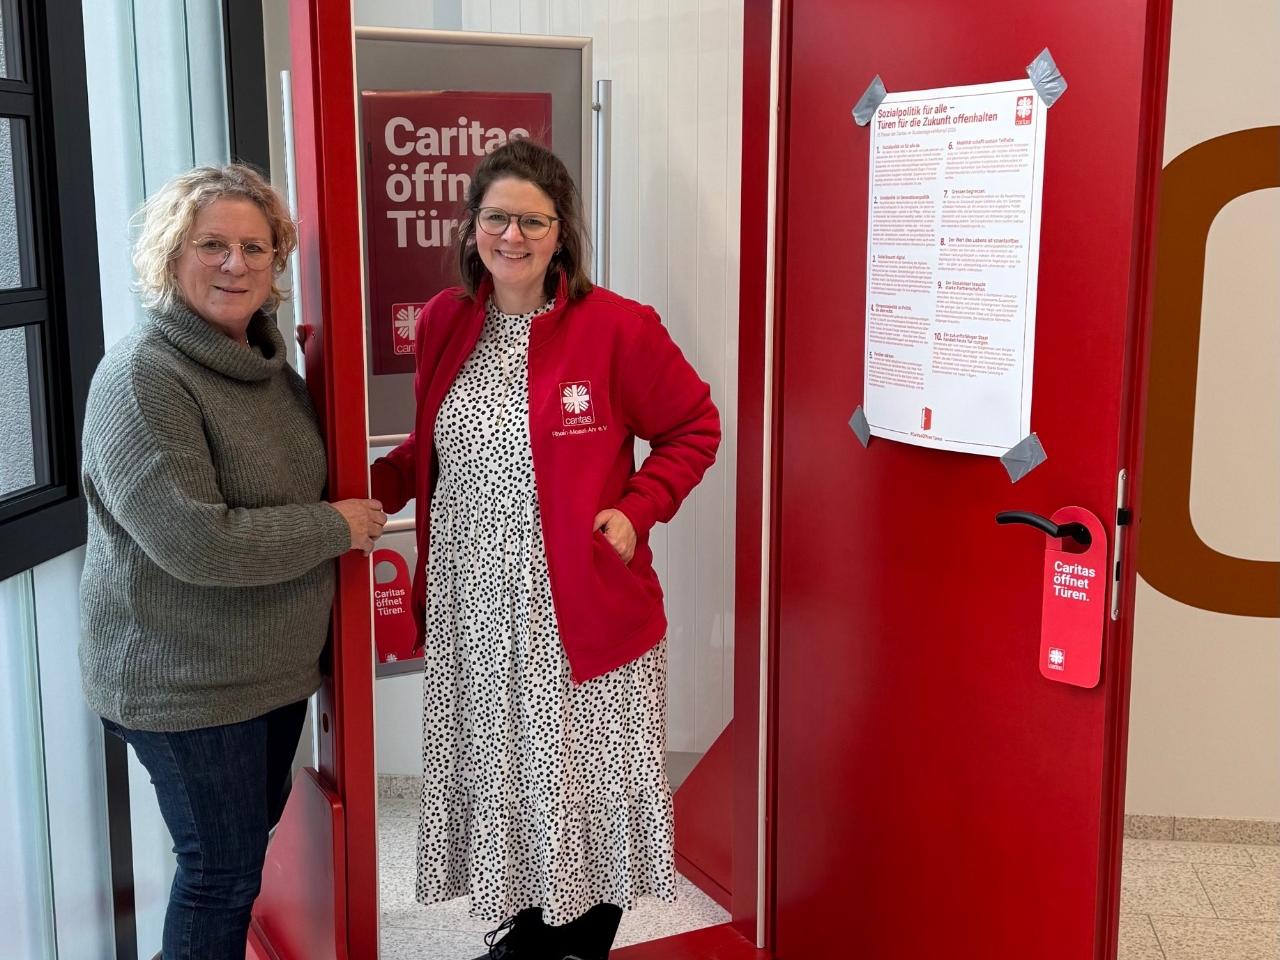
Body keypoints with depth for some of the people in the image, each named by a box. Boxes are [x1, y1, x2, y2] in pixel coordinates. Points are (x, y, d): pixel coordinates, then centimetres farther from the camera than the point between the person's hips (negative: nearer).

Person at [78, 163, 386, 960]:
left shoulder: (267, 358, 5)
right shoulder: (145, 376, -21)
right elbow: (194, 540, -28)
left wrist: (361, 499, 3)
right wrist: (335, 527, -19)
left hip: (277, 662, 8)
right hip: (184, 680, -8)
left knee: (255, 828, 23)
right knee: (224, 866, 4)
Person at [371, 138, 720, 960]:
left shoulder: (617, 327, -11)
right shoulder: (445, 321, 3)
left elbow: (695, 427, -2)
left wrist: (635, 509, -14)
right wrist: (376, 483, -2)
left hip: (581, 607, -4)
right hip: (473, 607, 4)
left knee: (587, 782, 9)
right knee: (502, 773, 16)